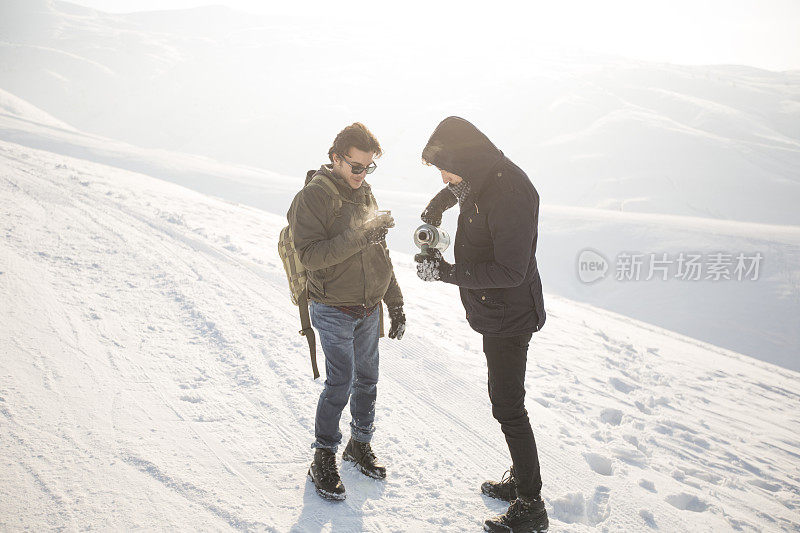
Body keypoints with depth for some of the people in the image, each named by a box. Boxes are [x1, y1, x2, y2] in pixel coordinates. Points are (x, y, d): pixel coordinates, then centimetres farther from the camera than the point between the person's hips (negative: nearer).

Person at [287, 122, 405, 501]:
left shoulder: (364, 193, 9)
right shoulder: (312, 197, -13)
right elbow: (309, 256, -23)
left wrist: (395, 303, 14)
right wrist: (357, 238, -31)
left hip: (369, 309, 7)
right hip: (334, 310, -6)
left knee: (367, 379, 13)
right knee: (341, 382, -8)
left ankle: (360, 444, 32)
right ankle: (323, 459, 11)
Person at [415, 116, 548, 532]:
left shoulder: (510, 194, -28)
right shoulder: (480, 177, 2)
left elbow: (511, 272, -29)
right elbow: (456, 190, 28)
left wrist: (445, 272, -27)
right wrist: (433, 210, 10)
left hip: (509, 318, -10)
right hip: (493, 314, 10)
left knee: (508, 408, -2)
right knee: (506, 401, 19)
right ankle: (520, 480, 34)